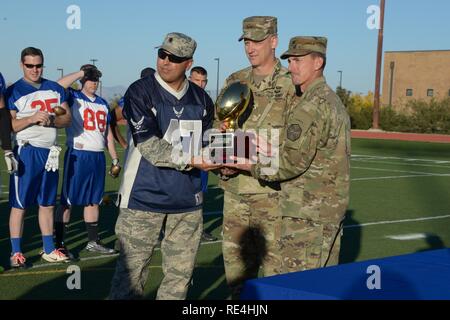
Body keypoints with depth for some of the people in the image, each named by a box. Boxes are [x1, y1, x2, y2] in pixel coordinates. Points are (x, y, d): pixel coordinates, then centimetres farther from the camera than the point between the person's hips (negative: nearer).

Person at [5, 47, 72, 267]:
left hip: (49, 152, 5)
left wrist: (51, 120, -12)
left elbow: (67, 119, 8)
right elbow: (8, 125, -9)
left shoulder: (55, 89, 11)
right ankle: (16, 252, 6)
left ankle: (49, 250, 21)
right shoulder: (14, 91, -3)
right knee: (19, 204, -2)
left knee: (47, 204, 12)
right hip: (26, 152, -5)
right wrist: (32, 119, -23)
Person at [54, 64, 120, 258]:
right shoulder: (73, 97, 0)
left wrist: (115, 159, 17)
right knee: (68, 200, -2)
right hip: (77, 155, -6)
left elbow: (108, 133, 21)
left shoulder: (103, 103, 18)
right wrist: (82, 72, -11)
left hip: (98, 157, 6)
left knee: (94, 200, 13)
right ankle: (59, 243, 3)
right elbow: (59, 85, -23)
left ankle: (93, 242, 22)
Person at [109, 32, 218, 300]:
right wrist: (189, 161, -19)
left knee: (181, 273, 11)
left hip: (188, 199, 5)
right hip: (144, 197, -4)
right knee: (132, 270, -1)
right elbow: (149, 146, -14)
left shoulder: (201, 99, 9)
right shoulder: (140, 92, -6)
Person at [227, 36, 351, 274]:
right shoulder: (333, 100, 16)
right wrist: (272, 151, 10)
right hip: (331, 208, 10)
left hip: (307, 213, -10)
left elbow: (293, 162, -19)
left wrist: (252, 166, -7)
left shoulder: (312, 105, -16)